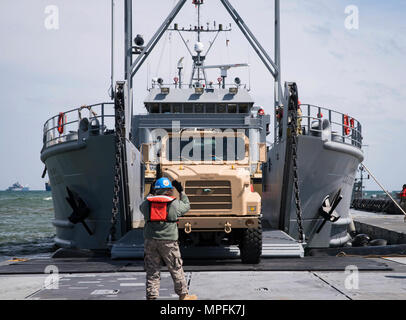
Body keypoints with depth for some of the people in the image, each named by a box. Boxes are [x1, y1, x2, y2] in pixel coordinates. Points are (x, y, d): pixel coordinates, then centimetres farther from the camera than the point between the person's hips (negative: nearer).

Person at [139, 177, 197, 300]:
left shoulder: (147, 203, 4)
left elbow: (142, 207, 27)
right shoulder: (174, 203, -3)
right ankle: (183, 295, 18)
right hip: (168, 241, -3)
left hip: (150, 240, 3)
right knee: (176, 269, 9)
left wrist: (150, 193, 35)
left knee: (152, 271, 8)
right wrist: (181, 191, 25)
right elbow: (186, 206, 16)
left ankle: (151, 296, 7)